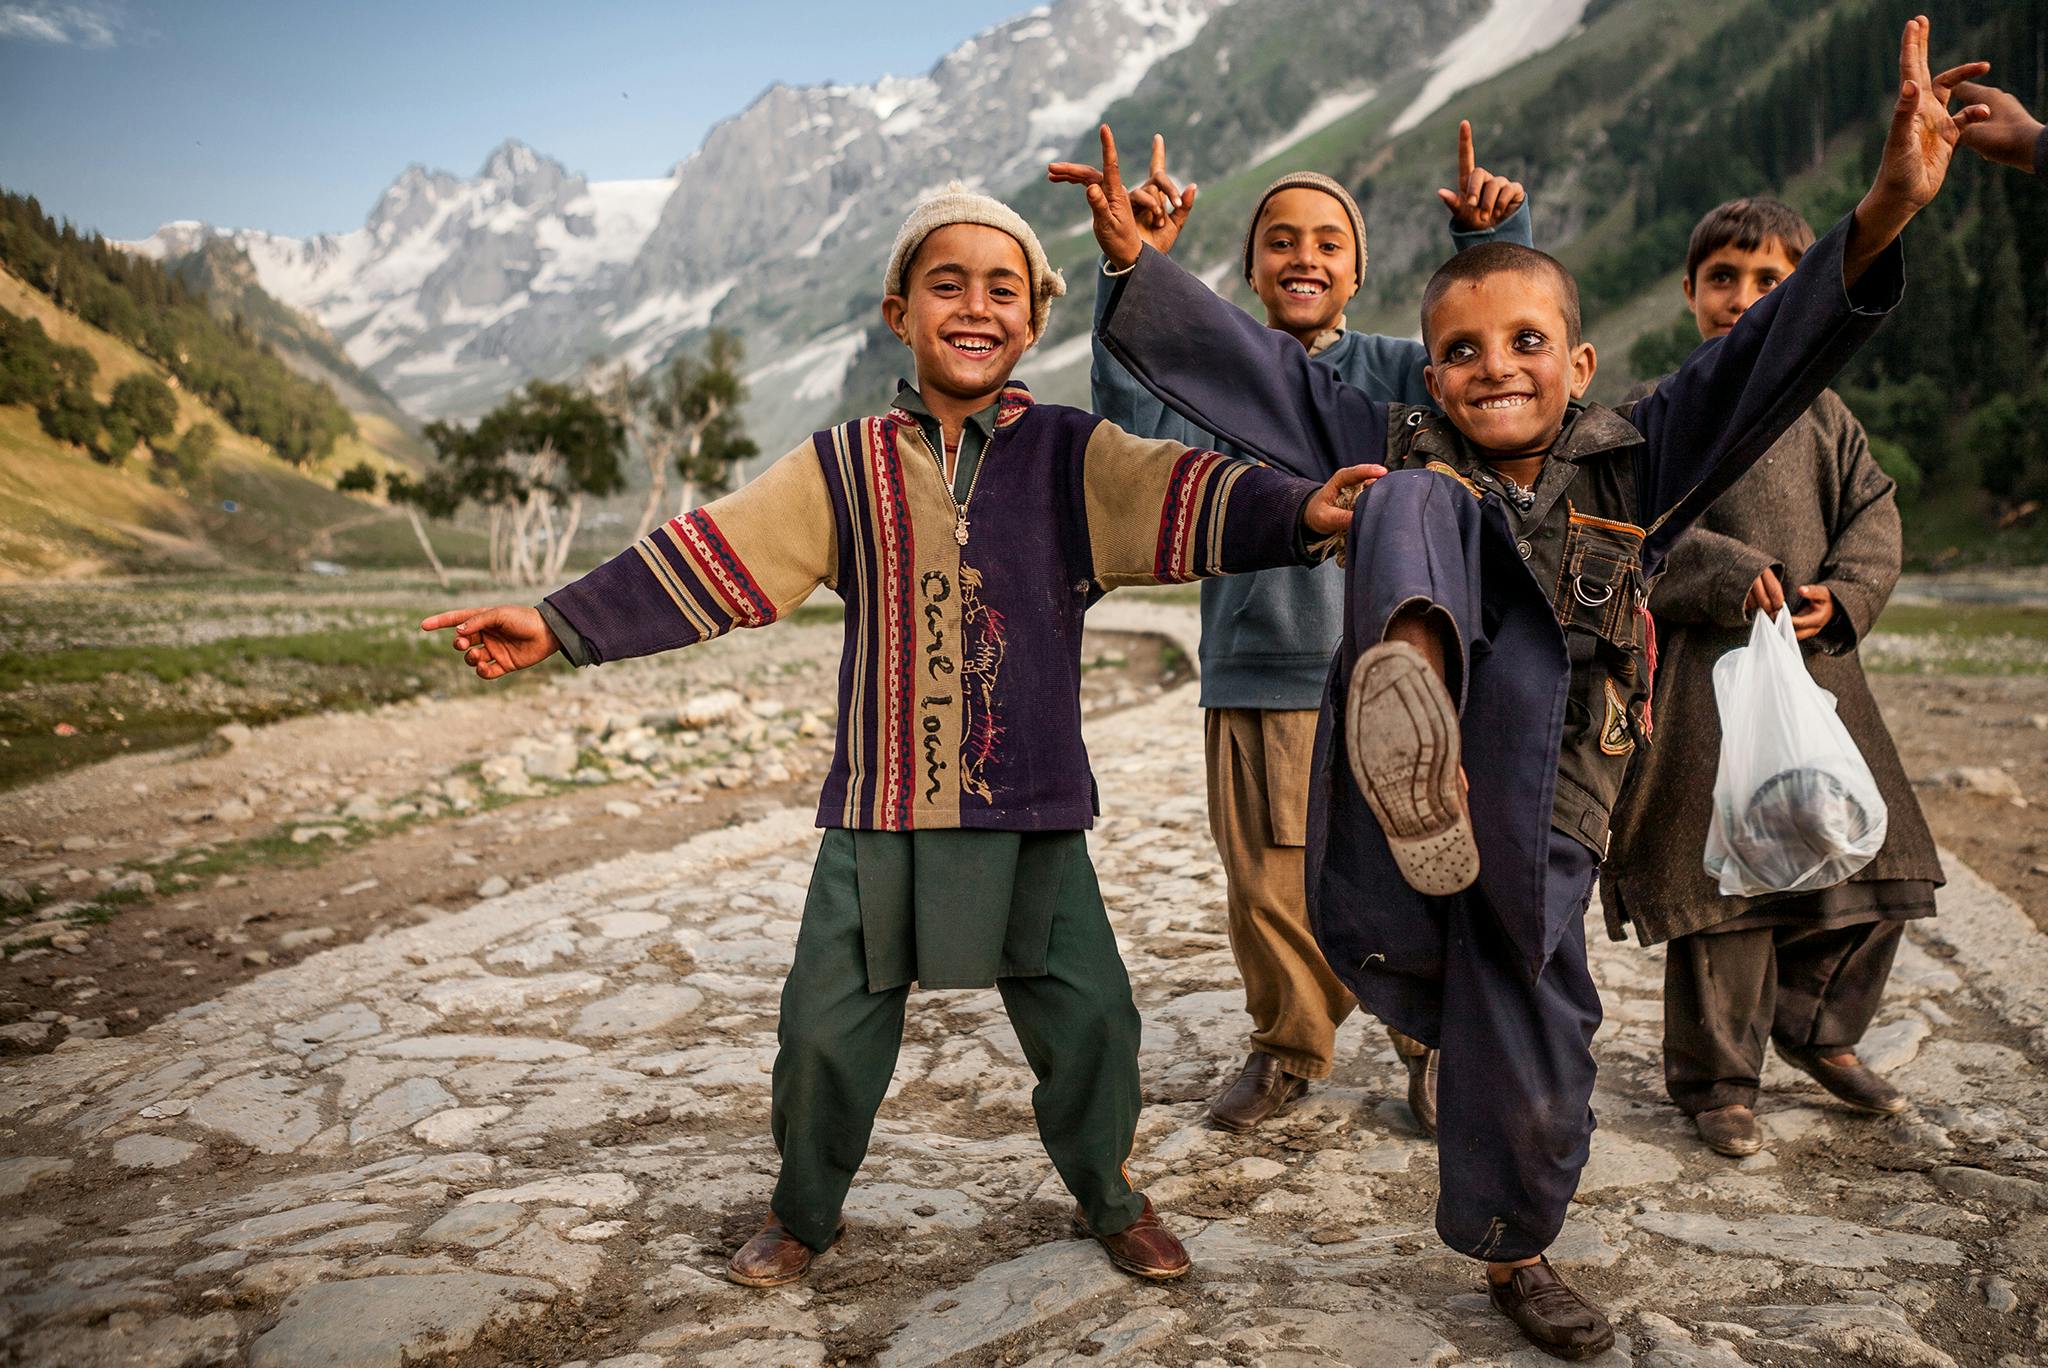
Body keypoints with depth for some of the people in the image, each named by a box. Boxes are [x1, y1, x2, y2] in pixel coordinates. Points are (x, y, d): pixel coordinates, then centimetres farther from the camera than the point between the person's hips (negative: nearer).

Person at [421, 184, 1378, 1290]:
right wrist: (560, 624, -6)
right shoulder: (844, 467, 3)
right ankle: (803, 1211, 34)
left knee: (1089, 1018, 4)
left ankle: (1108, 1198, 33)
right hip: (878, 812, 1)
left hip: (1033, 810, 0)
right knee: (828, 1028, 7)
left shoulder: (1072, 454, 0)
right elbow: (711, 557, 0)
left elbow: (1185, 500, -16)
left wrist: (1303, 510, -36)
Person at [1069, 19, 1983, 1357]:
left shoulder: (1629, 464, 8)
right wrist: (1137, 263, -8)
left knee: (1530, 1062, 11)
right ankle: (1409, 676, -56)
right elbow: (1259, 370, 3)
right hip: (1411, 788, -2)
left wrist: (1882, 216, -19)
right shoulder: (1396, 453, 8)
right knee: (1420, 506, -22)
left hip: (1535, 820, 2)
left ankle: (1514, 1251, 44)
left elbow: (1764, 360, -5)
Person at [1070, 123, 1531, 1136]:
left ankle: (1431, 1042, 30)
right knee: (1270, 890, 6)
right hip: (1257, 682, 0)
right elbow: (1135, 416, -13)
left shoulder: (1395, 372, 8)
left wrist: (1495, 243, -20)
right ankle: (1289, 1047, 31)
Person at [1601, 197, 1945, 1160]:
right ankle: (1714, 1078, 14)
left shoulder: (1825, 417, 14)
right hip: (1704, 678, -5)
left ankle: (1815, 1028, 35)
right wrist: (1734, 576, -22)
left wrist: (1841, 594, -10)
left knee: (1866, 859, 11)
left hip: (1817, 667, 5)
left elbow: (1874, 519, 9)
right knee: (1719, 882, -3)